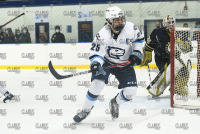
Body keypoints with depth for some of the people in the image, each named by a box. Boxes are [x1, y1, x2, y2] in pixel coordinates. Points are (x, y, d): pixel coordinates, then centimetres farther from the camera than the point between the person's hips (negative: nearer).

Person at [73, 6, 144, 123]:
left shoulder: (130, 28, -18)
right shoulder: (103, 34, -25)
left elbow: (139, 38, 4)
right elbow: (96, 52, -22)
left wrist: (136, 52, -4)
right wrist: (95, 64, -42)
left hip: (125, 64, 2)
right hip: (107, 61, -2)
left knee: (131, 91, -10)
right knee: (97, 84, -24)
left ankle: (115, 103, 25)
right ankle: (86, 110, -2)